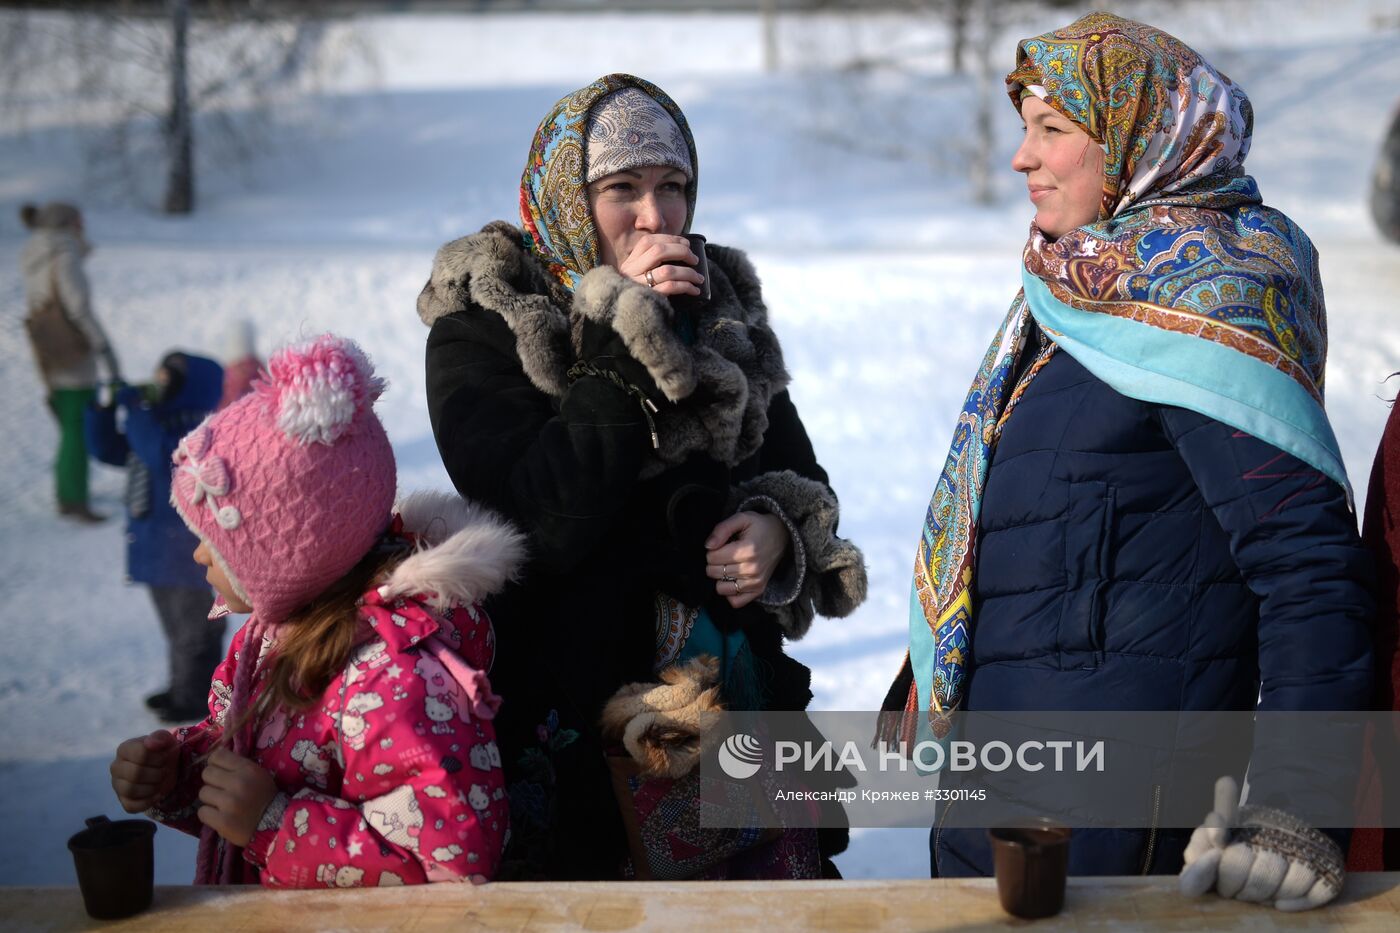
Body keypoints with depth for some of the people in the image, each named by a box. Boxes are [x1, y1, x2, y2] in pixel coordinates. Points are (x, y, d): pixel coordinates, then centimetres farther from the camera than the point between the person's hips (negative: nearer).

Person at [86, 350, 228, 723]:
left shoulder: (199, 429, -20)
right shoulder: (155, 420, 8)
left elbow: (162, 455, -37)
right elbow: (107, 449, 14)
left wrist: (134, 409, -30)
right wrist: (104, 411, -2)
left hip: (187, 549, -9)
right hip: (157, 546, 9)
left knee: (194, 628, 5)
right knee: (175, 624, 22)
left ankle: (195, 699, 16)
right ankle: (180, 688, 36)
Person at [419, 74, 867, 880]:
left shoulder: (722, 302, 9)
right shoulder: (481, 326, -5)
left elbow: (799, 470, 18)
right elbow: (547, 525, -18)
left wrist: (781, 528, -6)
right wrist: (626, 336, -19)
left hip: (739, 698, 5)